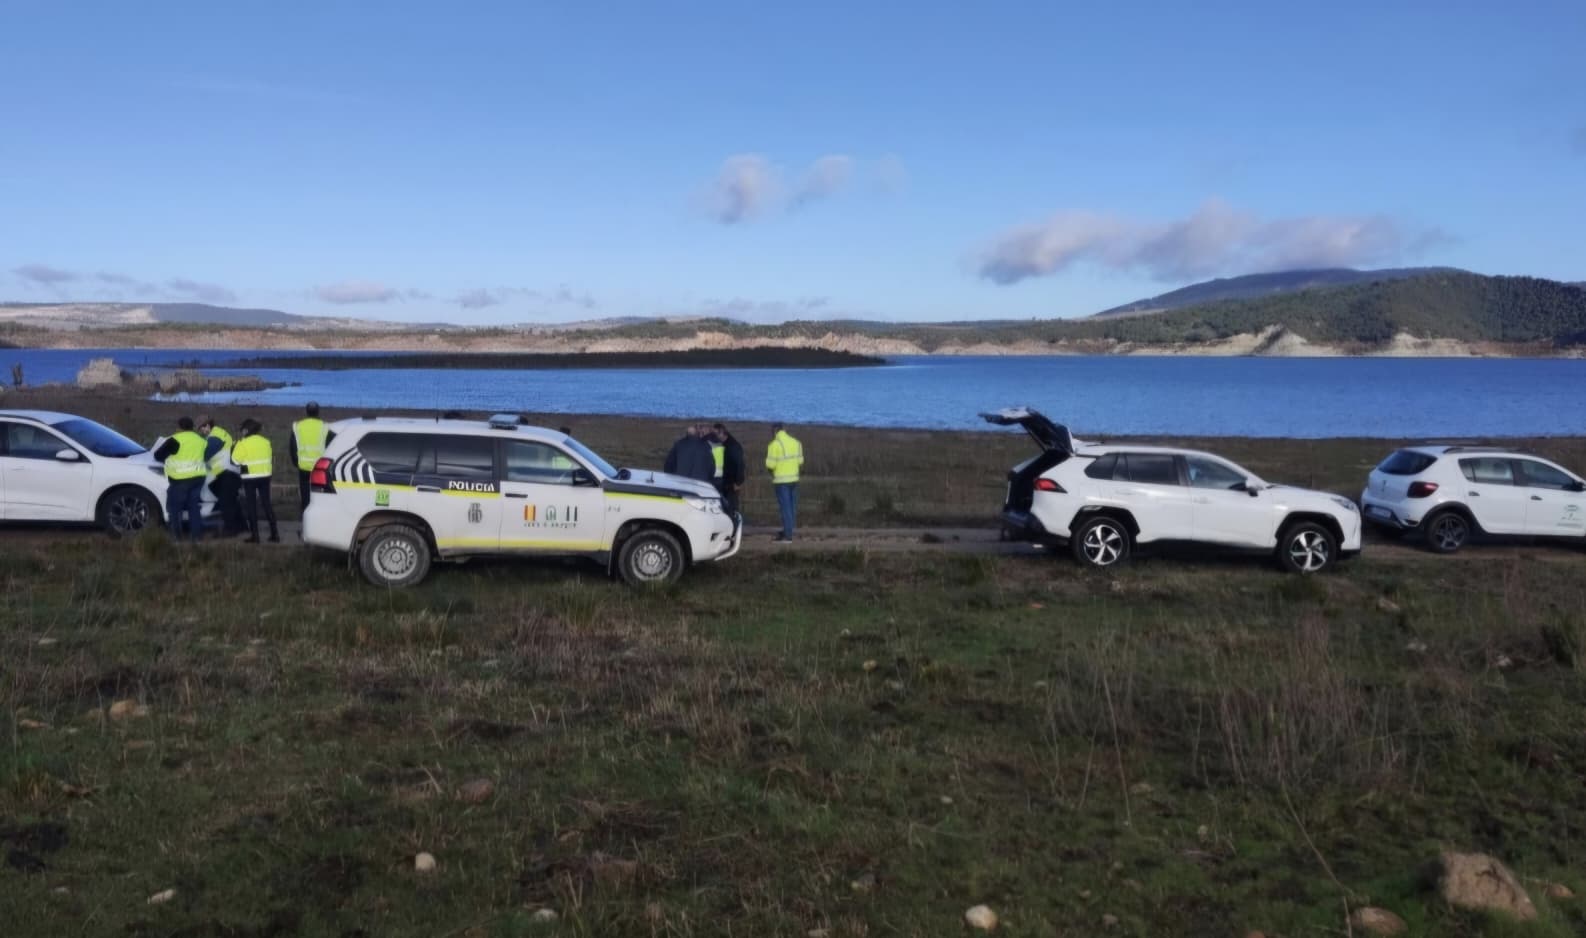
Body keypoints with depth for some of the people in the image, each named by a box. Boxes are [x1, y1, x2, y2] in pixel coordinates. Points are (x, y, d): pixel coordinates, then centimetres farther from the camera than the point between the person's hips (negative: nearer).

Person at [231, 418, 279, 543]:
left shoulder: (244, 443, -11)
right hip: (265, 475, 5)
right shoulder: (266, 441, 7)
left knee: (251, 506, 3)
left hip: (250, 477, -5)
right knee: (267, 503, 8)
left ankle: (255, 535, 1)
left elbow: (236, 460, -11)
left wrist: (235, 448, 3)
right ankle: (274, 533, 5)